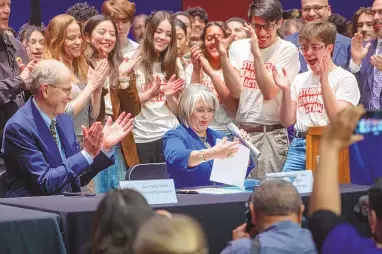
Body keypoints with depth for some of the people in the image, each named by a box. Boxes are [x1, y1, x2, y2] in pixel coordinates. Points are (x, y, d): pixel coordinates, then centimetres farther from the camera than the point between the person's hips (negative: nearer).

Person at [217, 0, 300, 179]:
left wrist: (257, 53, -20)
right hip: (241, 130, 3)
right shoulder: (238, 47, 7)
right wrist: (223, 56, -12)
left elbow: (269, 92, -14)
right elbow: (236, 92, -2)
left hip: (271, 134, -3)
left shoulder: (288, 50, -4)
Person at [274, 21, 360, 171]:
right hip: (298, 145, 5)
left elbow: (338, 119, -13)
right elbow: (287, 122, 10)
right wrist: (286, 90, -5)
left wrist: (324, 81, -19)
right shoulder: (300, 79, 15)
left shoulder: (345, 78, -1)